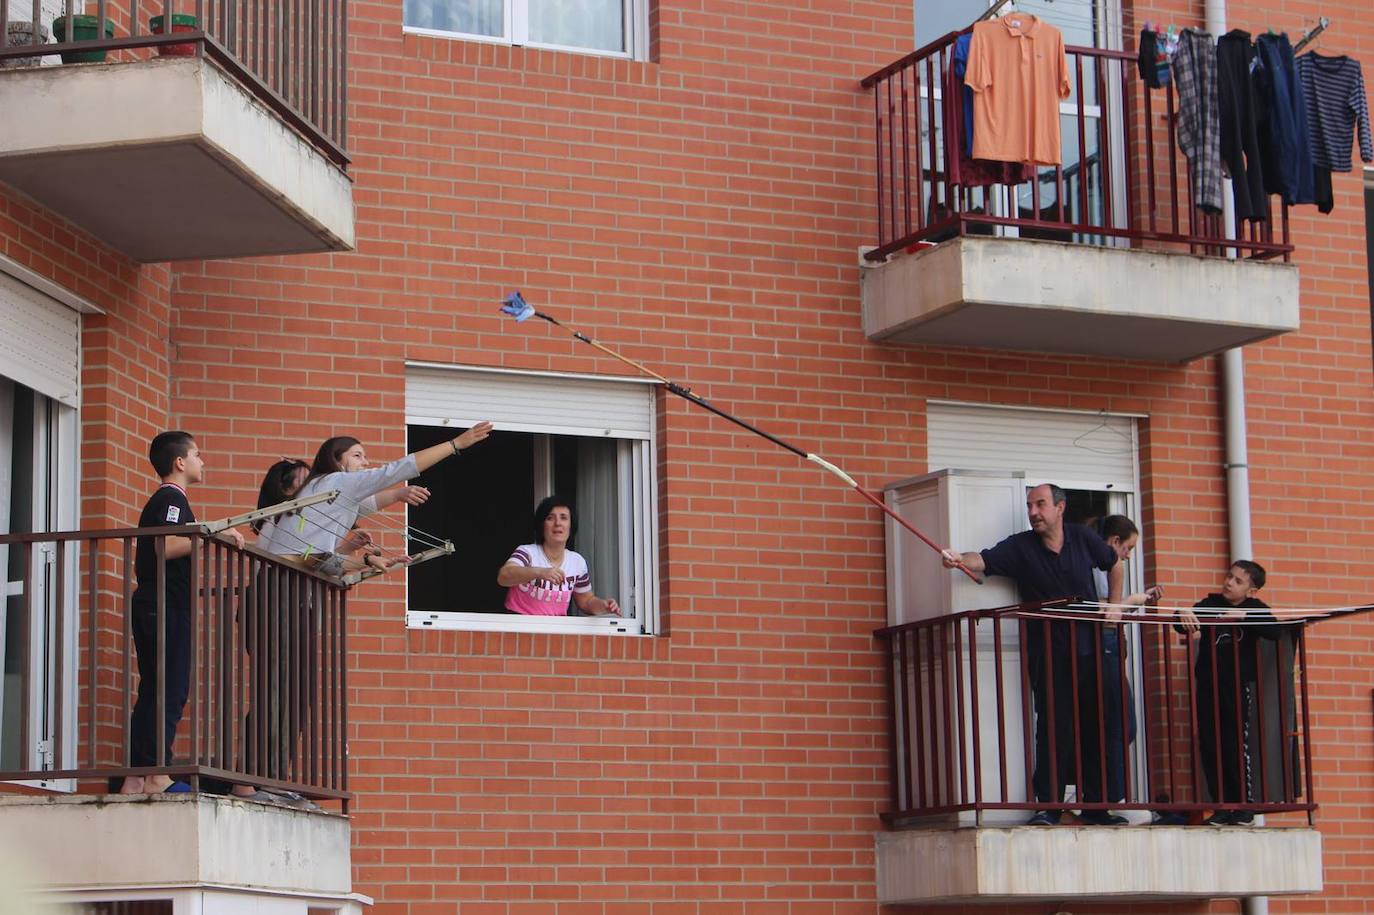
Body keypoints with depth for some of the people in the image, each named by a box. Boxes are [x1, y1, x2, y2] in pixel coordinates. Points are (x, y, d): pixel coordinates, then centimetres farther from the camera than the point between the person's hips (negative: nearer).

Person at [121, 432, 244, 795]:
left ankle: (135, 779, 5)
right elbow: (167, 546, -22)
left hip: (152, 608, 10)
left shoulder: (162, 501, 25)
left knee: (154, 693, 7)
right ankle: (157, 775, -15)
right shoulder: (172, 499, -7)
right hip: (166, 608, -10)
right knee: (170, 690, -12)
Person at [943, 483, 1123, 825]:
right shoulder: (1021, 547, -4)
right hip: (1047, 653, -2)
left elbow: (1114, 565, 22)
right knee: (1054, 727, -10)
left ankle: (1095, 807, 13)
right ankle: (1048, 806, -5)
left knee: (1094, 729, 5)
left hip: (1089, 650, 3)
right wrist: (959, 559, -40)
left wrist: (1114, 605, 12)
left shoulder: (1083, 539, 4)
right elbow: (985, 560, -20)